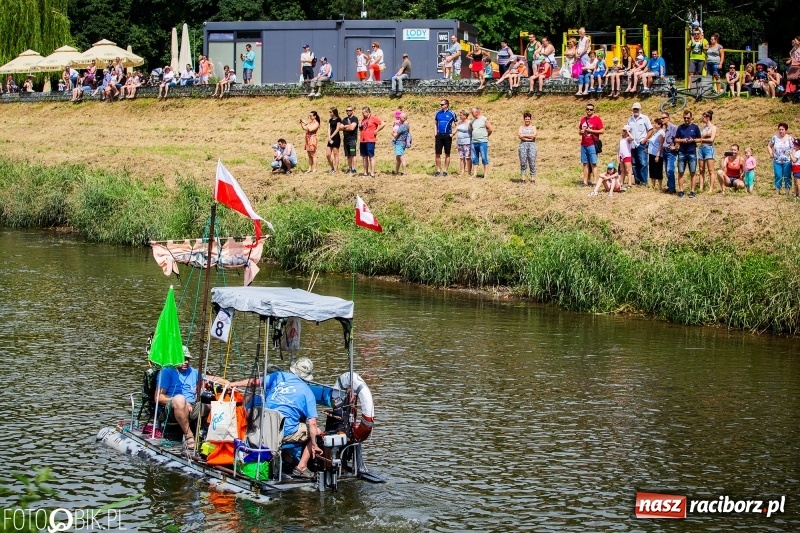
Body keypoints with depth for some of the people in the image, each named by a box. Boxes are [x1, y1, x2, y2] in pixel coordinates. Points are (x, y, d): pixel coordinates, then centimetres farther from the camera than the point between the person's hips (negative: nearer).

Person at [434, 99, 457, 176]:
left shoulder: (451, 114, -2)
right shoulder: (438, 113, 8)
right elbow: (435, 124, 16)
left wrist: (453, 133, -6)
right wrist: (435, 134, 5)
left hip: (447, 136, -3)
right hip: (439, 135, 3)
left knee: (447, 154, 4)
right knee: (438, 153, 1)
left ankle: (445, 170, 9)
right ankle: (438, 170, 8)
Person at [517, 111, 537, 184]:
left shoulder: (533, 127, 15)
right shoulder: (521, 127, 15)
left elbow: (534, 135, -4)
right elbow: (519, 135, -3)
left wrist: (524, 135, -3)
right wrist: (529, 137, -8)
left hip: (532, 145, 0)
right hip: (523, 144, 0)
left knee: (532, 161, -6)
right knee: (523, 161, -7)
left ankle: (533, 178, -6)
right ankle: (523, 178, -5)